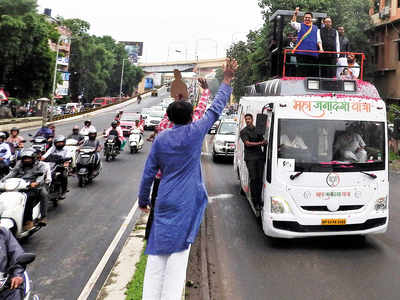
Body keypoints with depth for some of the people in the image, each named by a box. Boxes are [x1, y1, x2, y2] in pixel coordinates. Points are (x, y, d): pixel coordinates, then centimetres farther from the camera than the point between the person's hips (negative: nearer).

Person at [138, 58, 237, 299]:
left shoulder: (160, 139, 6)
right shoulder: (194, 133, -4)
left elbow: (149, 172, 8)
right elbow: (216, 110, 4)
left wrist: (143, 200, 20)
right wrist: (227, 81, 15)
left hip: (164, 203, 4)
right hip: (186, 205, -4)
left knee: (157, 254, 8)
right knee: (178, 253, -2)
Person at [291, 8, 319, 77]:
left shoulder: (315, 28, 19)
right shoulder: (300, 26, 12)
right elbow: (293, 23, -7)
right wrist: (295, 14, -23)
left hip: (313, 53, 3)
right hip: (301, 52, -3)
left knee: (313, 71, 1)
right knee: (301, 71, -8)